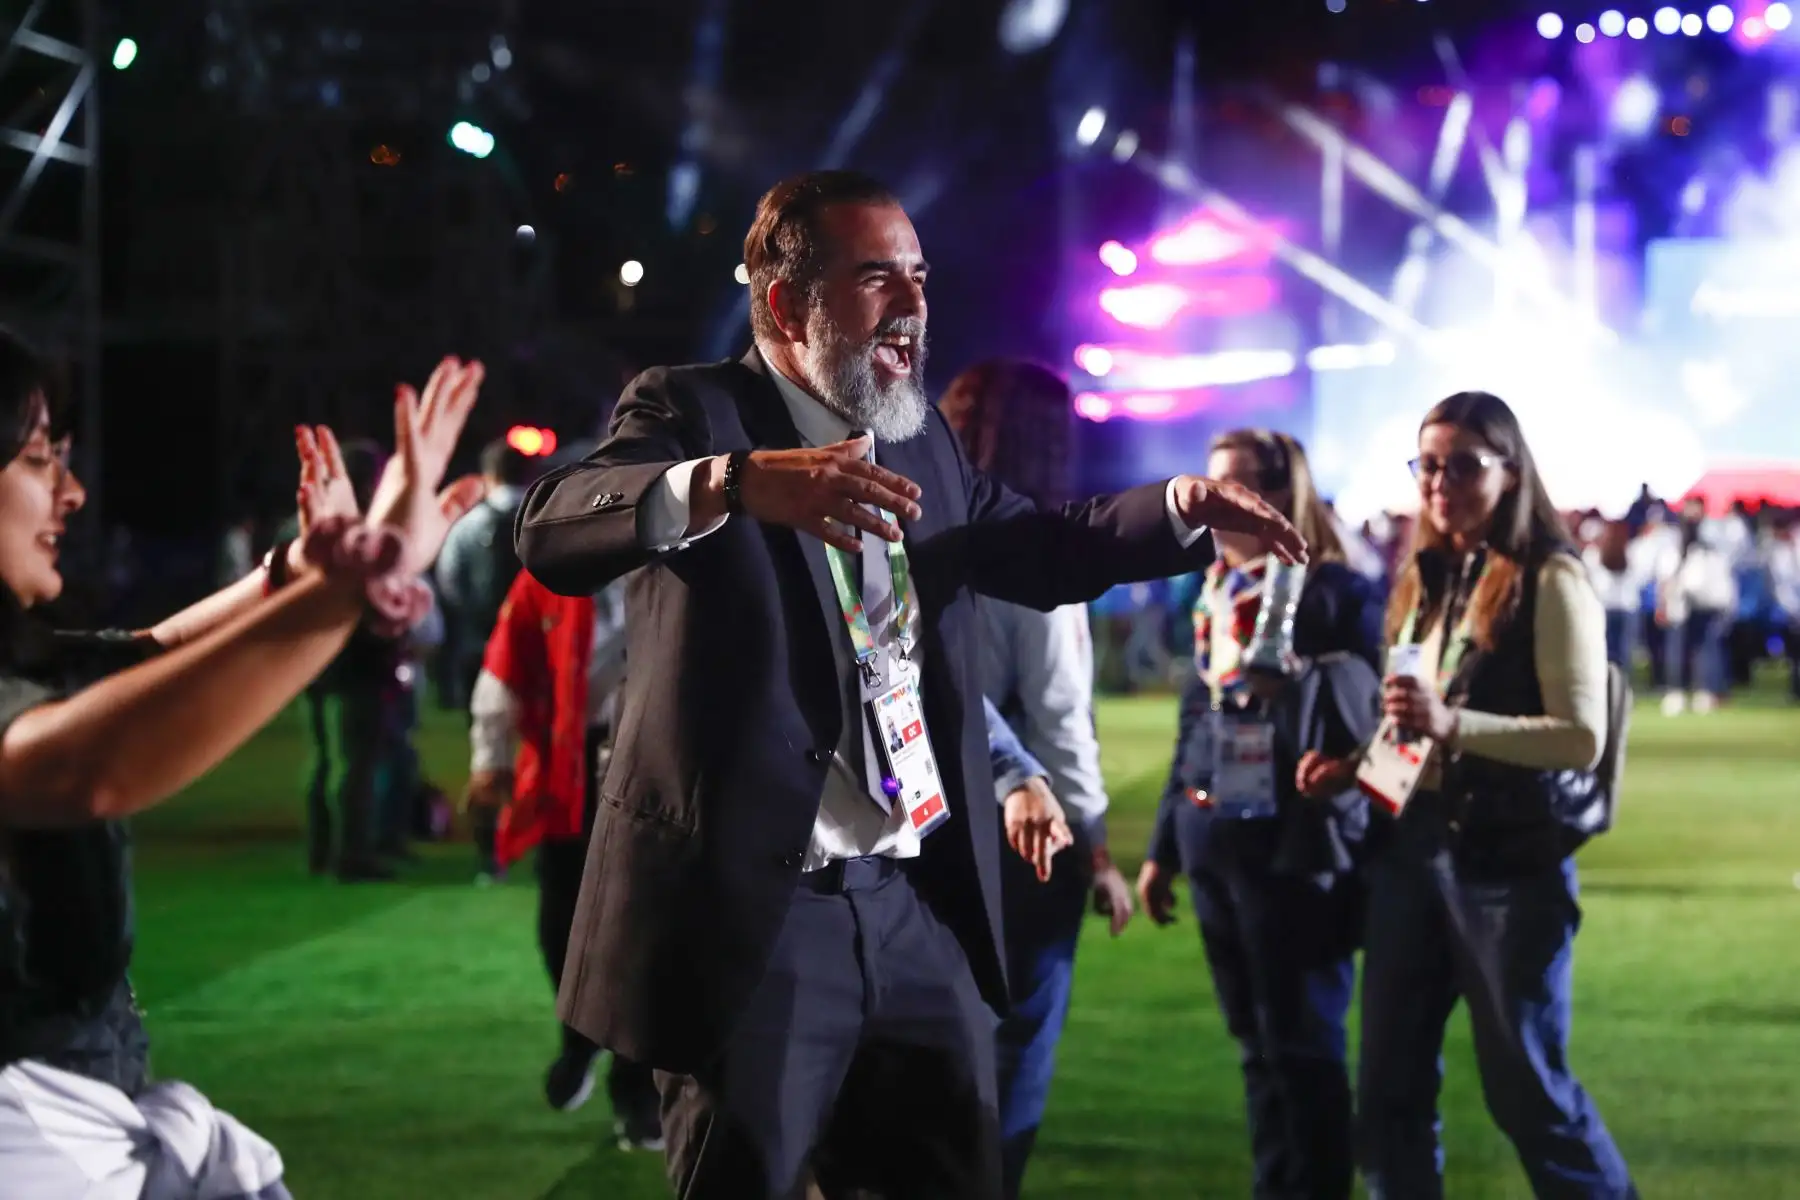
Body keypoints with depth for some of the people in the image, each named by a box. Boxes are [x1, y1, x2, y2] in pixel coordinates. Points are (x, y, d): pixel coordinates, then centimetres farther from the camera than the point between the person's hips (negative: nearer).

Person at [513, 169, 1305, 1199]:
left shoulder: (924, 436, 15)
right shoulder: (693, 409, -7)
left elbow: (1037, 553, 27)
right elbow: (552, 530, -25)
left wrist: (1183, 506, 9)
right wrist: (732, 481, -43)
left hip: (924, 903, 7)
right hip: (751, 905, -6)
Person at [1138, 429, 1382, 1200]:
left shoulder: (1335, 591, -7)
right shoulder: (1217, 592, 14)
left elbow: (1366, 717, -14)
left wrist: (1296, 679, -30)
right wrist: (1165, 846, 20)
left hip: (1294, 848, -7)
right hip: (1217, 848, 7)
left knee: (1303, 1046, -3)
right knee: (1257, 1046, 12)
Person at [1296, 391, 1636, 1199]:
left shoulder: (1550, 579, -10)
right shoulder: (1425, 580, 11)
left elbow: (1582, 737, -18)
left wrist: (1452, 722, -28)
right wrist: (1357, 763, 3)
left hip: (1511, 855, -7)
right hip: (1412, 843, 7)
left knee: (1524, 1084, 1)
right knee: (1391, 1082, 11)